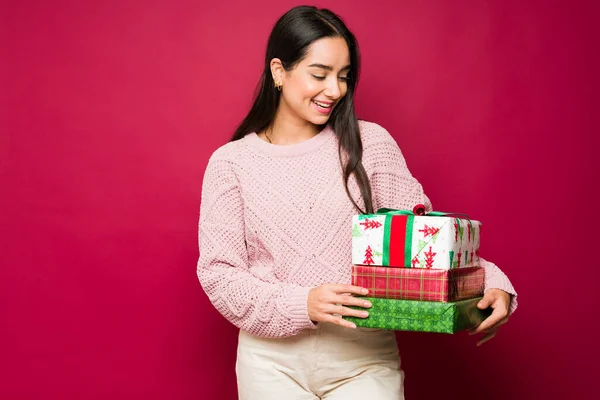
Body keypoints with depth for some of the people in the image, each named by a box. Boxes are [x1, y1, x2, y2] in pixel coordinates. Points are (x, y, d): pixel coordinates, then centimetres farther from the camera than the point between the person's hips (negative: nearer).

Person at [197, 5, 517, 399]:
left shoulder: (370, 144, -1)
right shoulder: (230, 162, -2)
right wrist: (300, 304, -19)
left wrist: (490, 283, -17)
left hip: (365, 355, 1)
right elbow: (218, 273, -4)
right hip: (273, 359, 0)